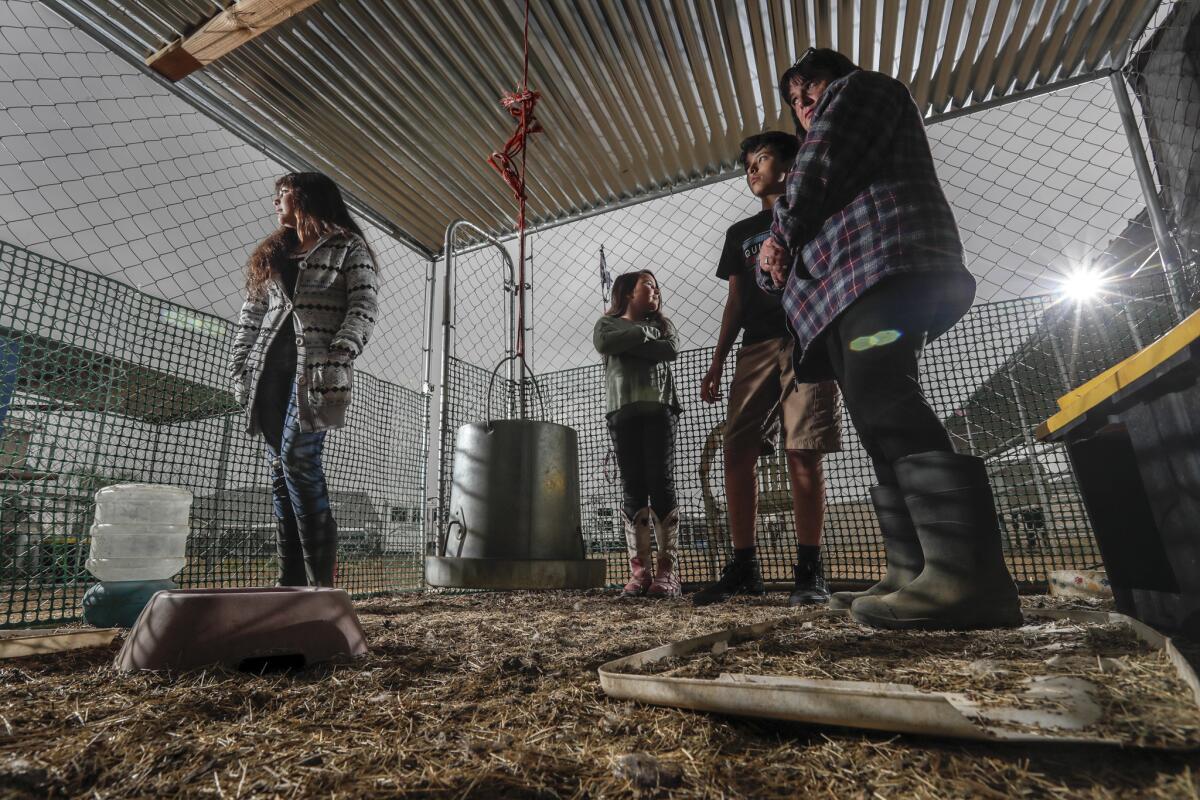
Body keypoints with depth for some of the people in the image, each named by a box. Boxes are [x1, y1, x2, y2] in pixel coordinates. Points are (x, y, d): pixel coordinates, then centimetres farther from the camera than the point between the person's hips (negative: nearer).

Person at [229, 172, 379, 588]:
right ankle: (291, 580, 9)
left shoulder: (348, 247, 5)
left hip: (315, 369, -6)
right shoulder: (271, 254, 24)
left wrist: (337, 359, -19)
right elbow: (250, 315, 22)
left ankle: (322, 579, -9)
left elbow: (364, 308, -7)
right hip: (270, 370, 7)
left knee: (298, 460, -17)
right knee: (280, 469, 3)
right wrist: (239, 368, 11)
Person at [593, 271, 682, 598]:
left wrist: (629, 343, -1)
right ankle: (639, 571, -3)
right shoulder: (609, 322, 19)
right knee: (633, 488, -4)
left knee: (662, 485, -6)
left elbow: (671, 349, 0)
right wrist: (641, 333, 1)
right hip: (623, 409, -1)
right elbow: (603, 342, -6)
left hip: (659, 407, 1)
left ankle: (668, 571, -7)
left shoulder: (662, 324, 23)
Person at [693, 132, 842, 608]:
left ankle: (809, 570, -2)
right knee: (737, 452, -7)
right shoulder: (739, 233, 27)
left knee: (802, 453, -11)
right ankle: (743, 567, -1)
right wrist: (717, 362, 11)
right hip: (755, 349, 4)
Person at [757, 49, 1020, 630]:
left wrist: (784, 233, 16)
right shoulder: (823, 135, 44)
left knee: (880, 400, -28)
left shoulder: (860, 88, 22)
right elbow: (801, 237, 32)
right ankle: (913, 575, -7)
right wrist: (772, 259, 9)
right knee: (881, 423, -3)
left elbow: (821, 170, 2)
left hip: (883, 262, -9)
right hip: (844, 286, 9)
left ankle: (970, 576, -34)